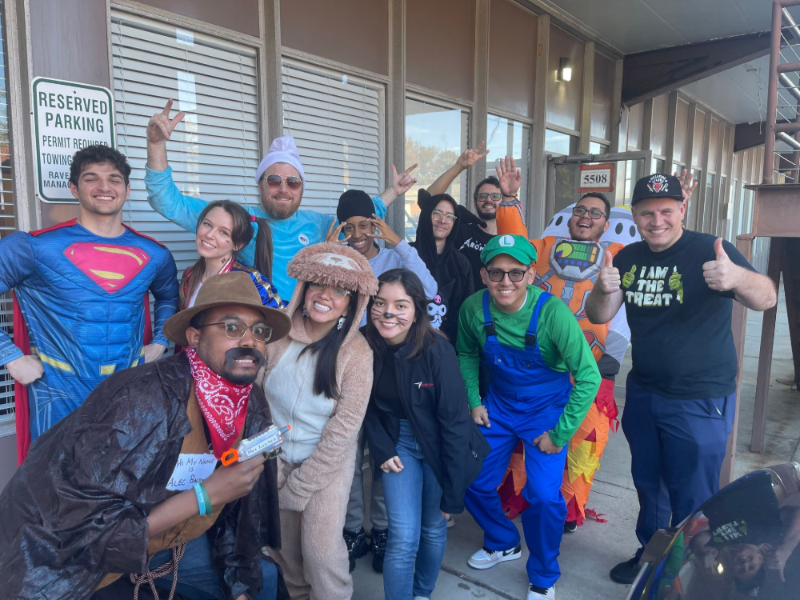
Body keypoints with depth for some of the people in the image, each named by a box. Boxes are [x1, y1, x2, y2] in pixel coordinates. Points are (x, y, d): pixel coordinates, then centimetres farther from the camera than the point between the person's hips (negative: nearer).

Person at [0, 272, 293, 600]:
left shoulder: (255, 409, -12)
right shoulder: (140, 400, -32)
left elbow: (235, 510, 0)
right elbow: (88, 528, -31)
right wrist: (205, 495, -32)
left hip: (156, 535, 7)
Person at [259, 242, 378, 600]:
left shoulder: (356, 353, -18)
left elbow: (343, 430, -15)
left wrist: (299, 487, -12)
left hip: (329, 460, -2)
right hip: (276, 453, 3)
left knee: (321, 546, -6)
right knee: (282, 542, 12)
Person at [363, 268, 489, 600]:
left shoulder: (436, 350, -26)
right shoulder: (365, 347, -15)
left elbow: (455, 420, -22)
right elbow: (368, 406, 1)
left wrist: (452, 494, -18)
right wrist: (382, 449, -11)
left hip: (439, 445, -1)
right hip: (398, 441, 2)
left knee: (434, 529, 13)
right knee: (403, 538, -5)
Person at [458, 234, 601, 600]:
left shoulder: (552, 312, -27)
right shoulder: (474, 308, -15)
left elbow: (589, 377, -24)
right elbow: (467, 355, 6)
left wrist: (560, 434, -21)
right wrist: (474, 402, -1)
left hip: (546, 408, -4)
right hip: (498, 404, 4)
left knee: (543, 495, -13)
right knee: (473, 482, 6)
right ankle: (503, 543, 38)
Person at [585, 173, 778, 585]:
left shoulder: (708, 250, -15)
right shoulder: (629, 258, 2)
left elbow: (765, 299, -24)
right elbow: (598, 317, -1)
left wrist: (738, 277, -47)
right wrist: (603, 290, -24)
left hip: (700, 401, -5)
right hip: (642, 394, 6)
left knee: (692, 502, 3)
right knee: (648, 485, 21)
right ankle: (650, 557, 42)